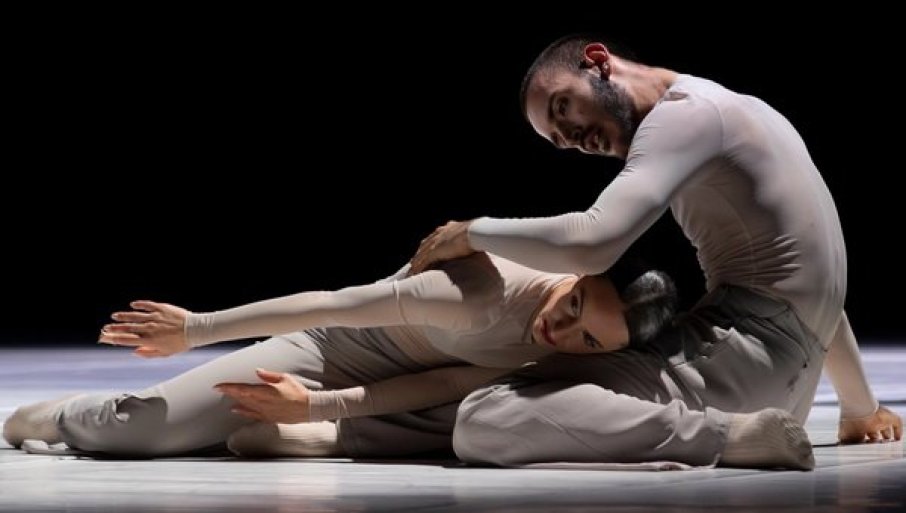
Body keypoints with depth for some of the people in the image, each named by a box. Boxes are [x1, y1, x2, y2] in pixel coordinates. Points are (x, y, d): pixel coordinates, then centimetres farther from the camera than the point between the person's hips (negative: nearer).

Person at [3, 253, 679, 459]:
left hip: (390, 392, 5)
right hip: (330, 351, -5)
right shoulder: (488, 292, -39)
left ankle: (310, 436, -11)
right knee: (142, 431, -14)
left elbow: (444, 387, -16)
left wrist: (317, 408, -24)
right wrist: (197, 328, -24)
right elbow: (337, 305, -31)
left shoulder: (564, 356, -19)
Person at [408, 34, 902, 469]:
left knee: (483, 422, -25)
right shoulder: (733, 109, 22)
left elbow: (589, 244, -23)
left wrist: (473, 232, -6)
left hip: (736, 356, -11)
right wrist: (861, 408, 38)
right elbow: (808, 286, 30)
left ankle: (725, 436, -26)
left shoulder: (685, 112, -8)